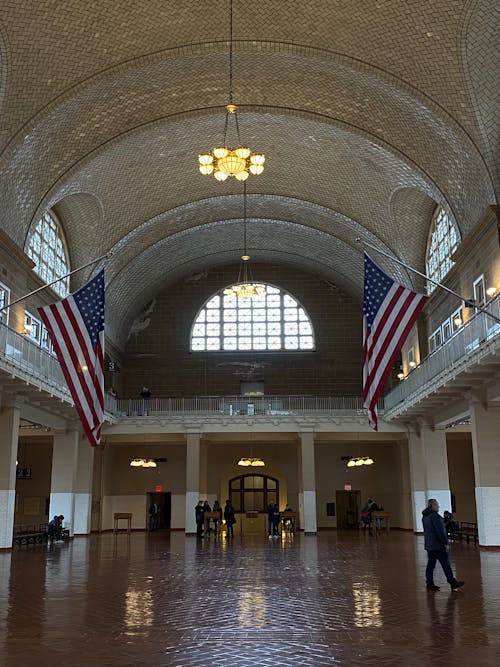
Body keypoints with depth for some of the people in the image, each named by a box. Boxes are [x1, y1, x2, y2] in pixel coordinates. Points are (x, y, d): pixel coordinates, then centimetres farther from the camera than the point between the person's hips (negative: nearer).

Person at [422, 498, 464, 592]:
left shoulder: (425, 516, 13)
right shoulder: (435, 516, -18)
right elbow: (440, 531, -20)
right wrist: (445, 543, -14)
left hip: (429, 545, 9)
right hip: (438, 545, -9)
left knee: (430, 564, 10)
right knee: (445, 564, -1)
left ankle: (429, 584, 11)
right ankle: (453, 583, 4)